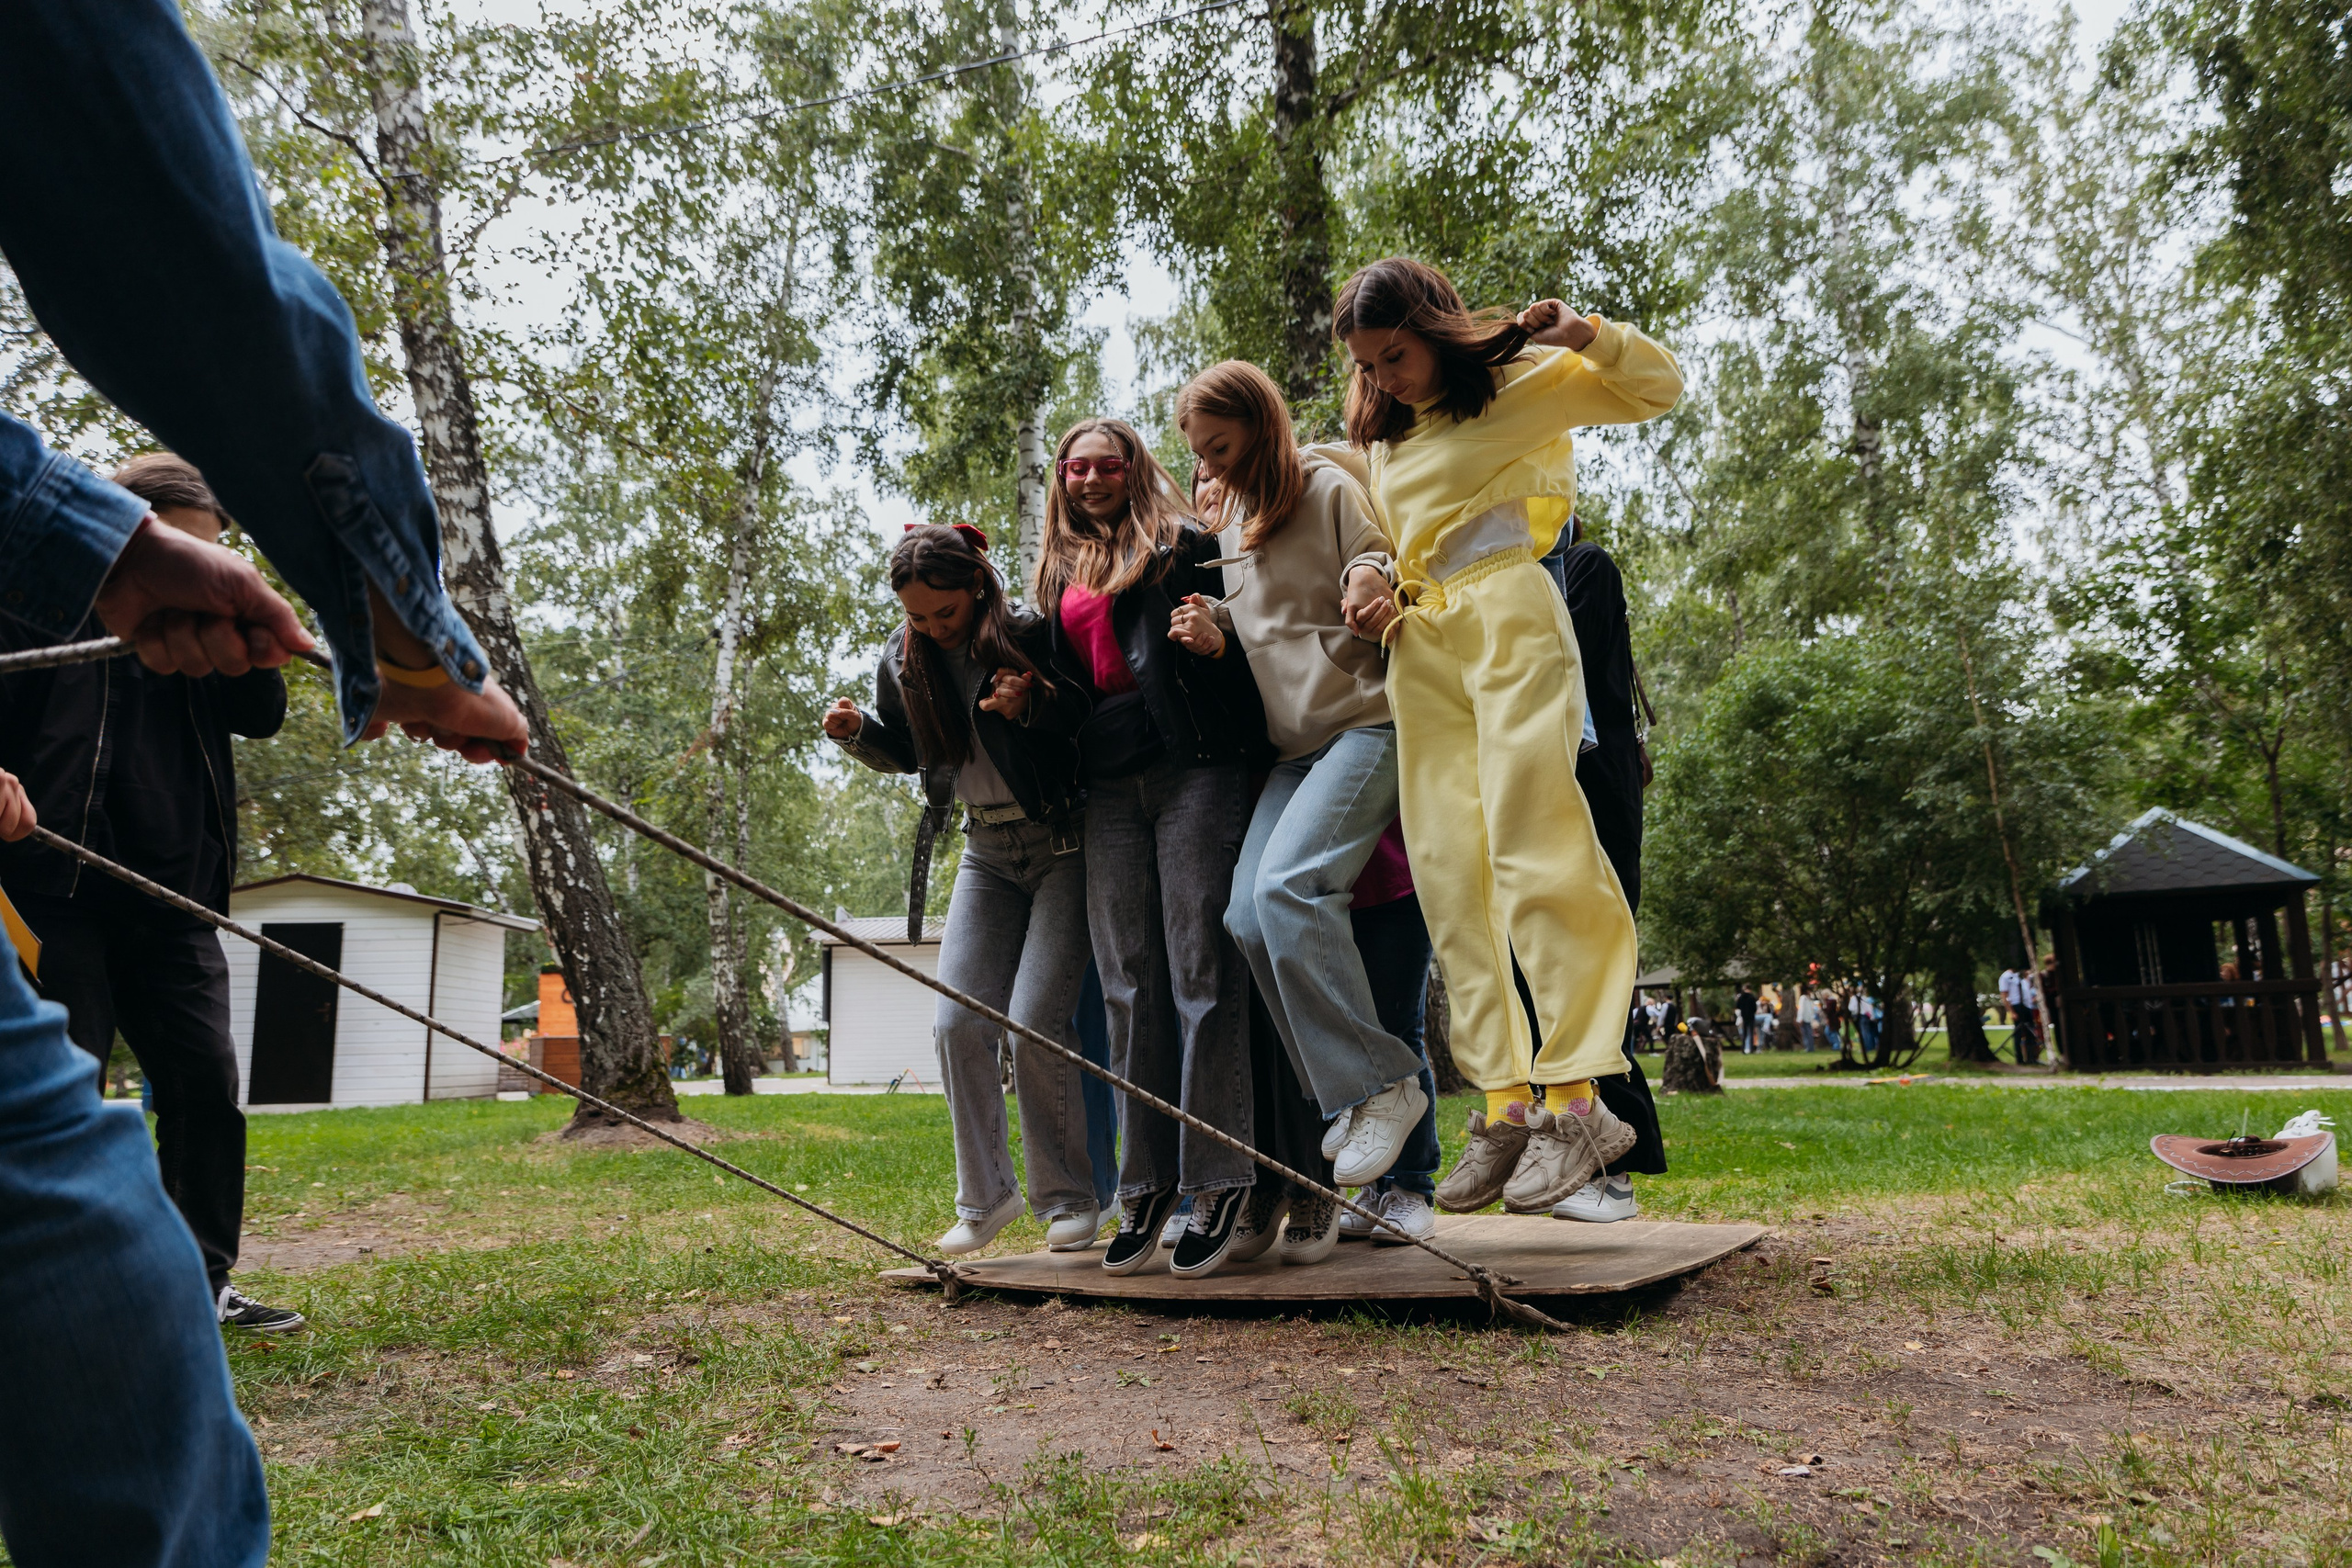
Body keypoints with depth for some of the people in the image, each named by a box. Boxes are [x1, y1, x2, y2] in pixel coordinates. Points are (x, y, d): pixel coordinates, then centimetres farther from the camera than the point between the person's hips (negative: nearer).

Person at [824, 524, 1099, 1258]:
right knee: (957, 1021, -2)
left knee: (1037, 1020, -12)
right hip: (986, 853, 6)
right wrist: (856, 731, -4)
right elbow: (905, 752, 17)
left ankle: (1069, 1198, 7)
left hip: (1062, 845, -5)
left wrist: (1035, 705, -27)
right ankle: (985, 1195, 14)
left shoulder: (1033, 636, -15)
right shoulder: (903, 659, 1)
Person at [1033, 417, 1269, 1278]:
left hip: (1194, 764, -5)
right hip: (1107, 782, 5)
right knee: (1128, 982, 3)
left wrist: (1211, 636, -15)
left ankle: (1218, 1180, -2)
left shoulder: (1184, 544, 8)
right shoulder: (1057, 572, 24)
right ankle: (1146, 1182, 10)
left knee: (1201, 971, -8)